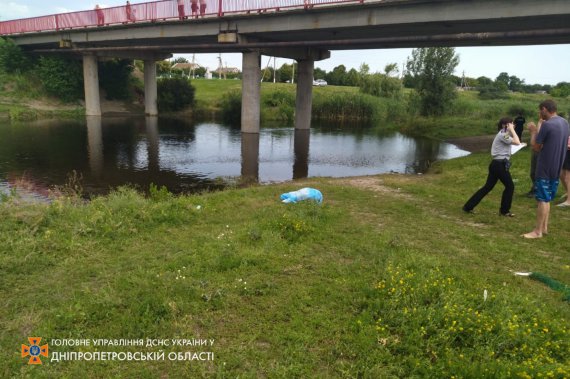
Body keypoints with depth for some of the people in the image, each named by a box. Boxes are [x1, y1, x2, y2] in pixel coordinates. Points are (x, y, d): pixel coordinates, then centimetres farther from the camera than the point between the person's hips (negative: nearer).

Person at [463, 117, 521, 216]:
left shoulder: (503, 134, 19)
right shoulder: (503, 135, -13)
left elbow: (515, 141, 19)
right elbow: (517, 142, -19)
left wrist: (511, 131, 14)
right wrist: (512, 130, -11)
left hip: (497, 164, 10)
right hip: (500, 165, -10)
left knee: (488, 187, 11)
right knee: (510, 186, 3)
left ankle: (468, 206, 11)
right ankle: (504, 211, 14)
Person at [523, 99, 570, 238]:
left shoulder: (547, 125, -18)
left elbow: (535, 147, -12)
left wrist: (533, 131, 1)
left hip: (545, 168, -8)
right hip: (556, 167, 8)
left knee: (542, 199, -4)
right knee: (547, 198, 16)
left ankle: (538, 231, 1)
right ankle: (544, 227, 21)